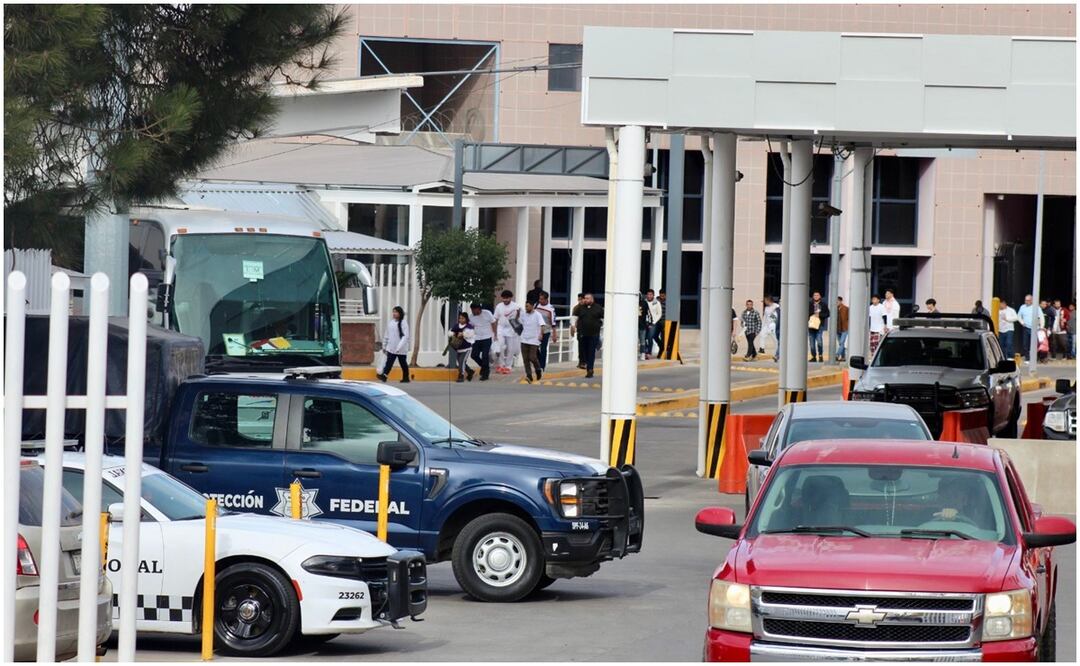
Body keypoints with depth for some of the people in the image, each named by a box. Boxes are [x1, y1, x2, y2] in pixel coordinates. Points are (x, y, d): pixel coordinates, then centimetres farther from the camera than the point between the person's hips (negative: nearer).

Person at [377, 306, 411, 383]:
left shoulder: (403, 323, -11)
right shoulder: (391, 323, 7)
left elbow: (405, 336, -18)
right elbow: (386, 335, 16)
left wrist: (399, 347, -26)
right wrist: (384, 346, 18)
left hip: (401, 350, -4)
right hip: (391, 348, 4)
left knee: (403, 363, 8)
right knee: (389, 363, -6)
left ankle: (406, 378, 16)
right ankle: (384, 376, -13)